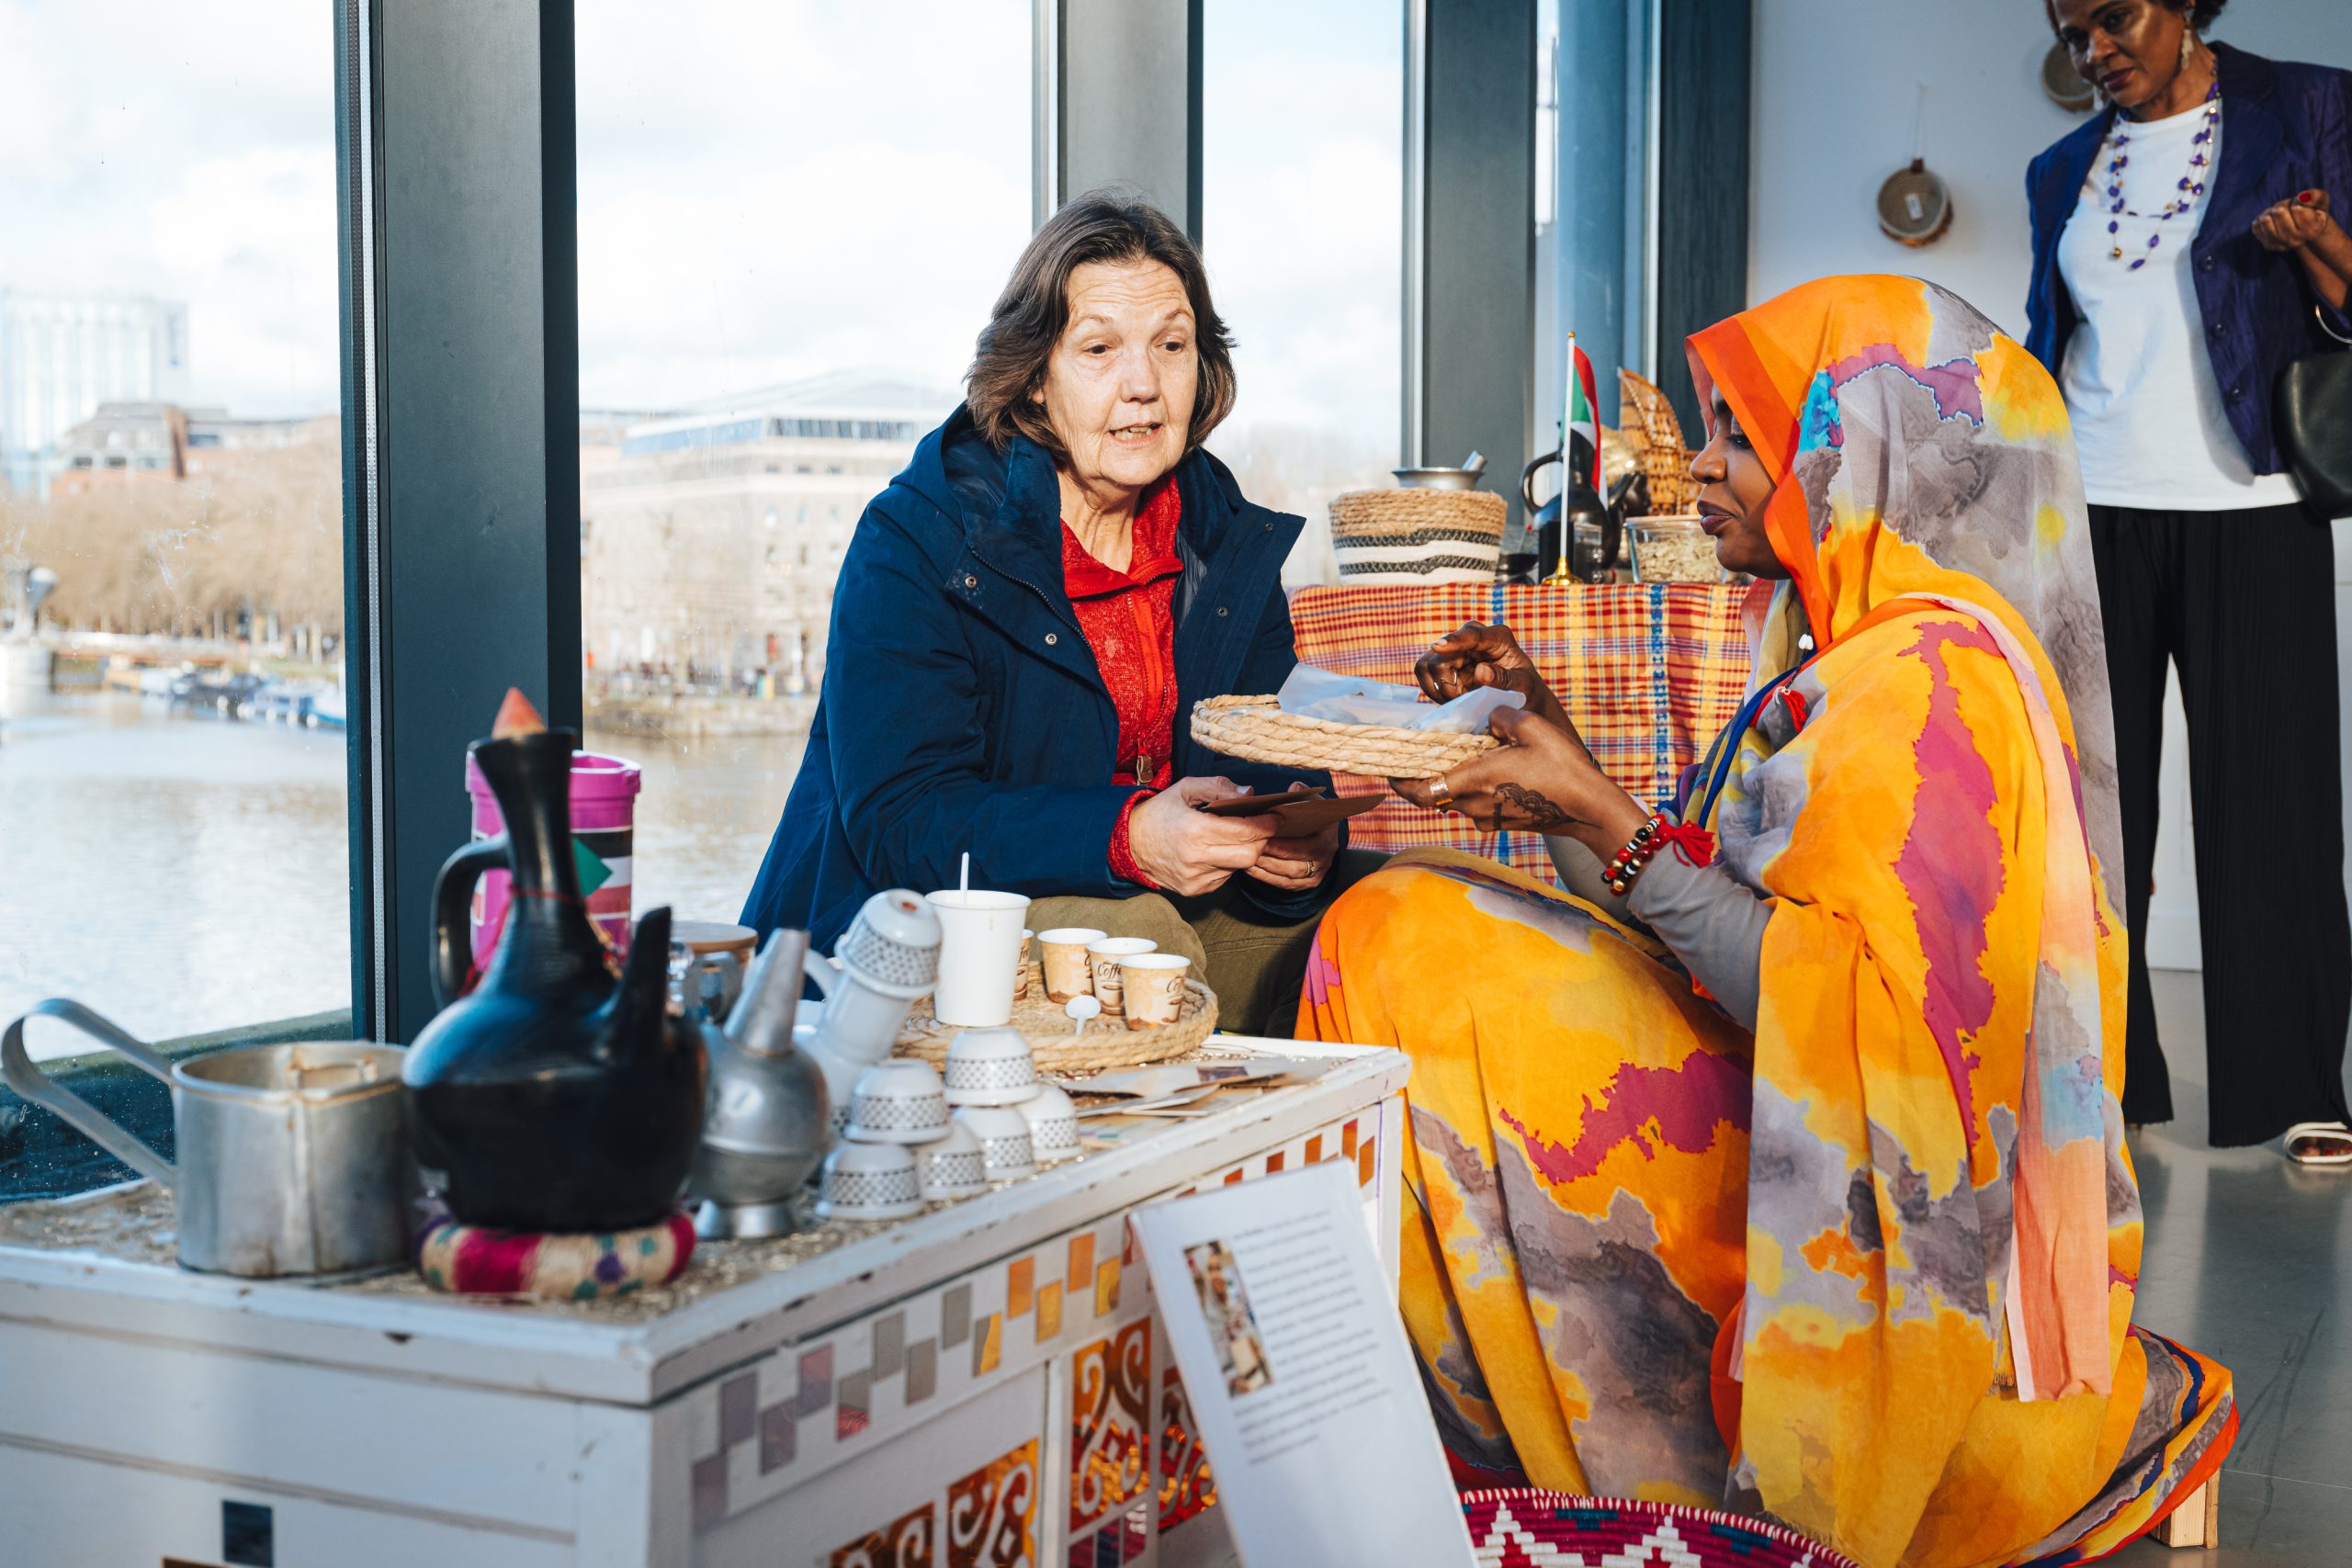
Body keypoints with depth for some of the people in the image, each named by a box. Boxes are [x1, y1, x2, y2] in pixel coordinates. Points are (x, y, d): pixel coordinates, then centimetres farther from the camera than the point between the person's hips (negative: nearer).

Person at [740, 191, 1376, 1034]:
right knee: (1133, 935, -34)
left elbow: (1275, 767, 3)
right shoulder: (915, 537, -12)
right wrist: (1127, 838, -34)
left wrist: (1300, 840, -23)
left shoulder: (1224, 535, 6)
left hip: (1153, 903, 6)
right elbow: (896, 818, -20)